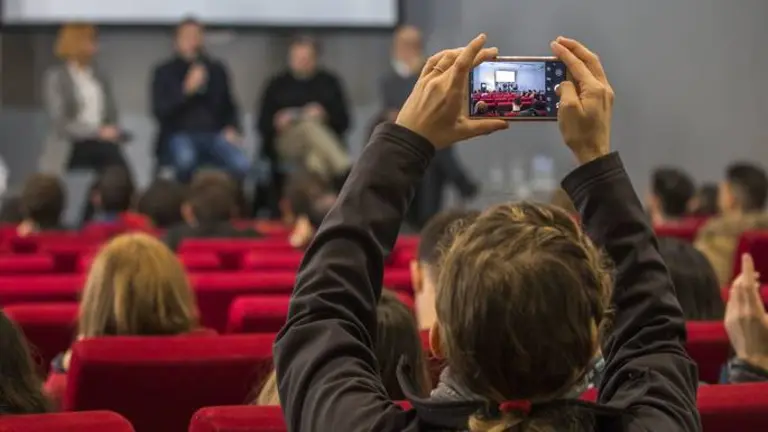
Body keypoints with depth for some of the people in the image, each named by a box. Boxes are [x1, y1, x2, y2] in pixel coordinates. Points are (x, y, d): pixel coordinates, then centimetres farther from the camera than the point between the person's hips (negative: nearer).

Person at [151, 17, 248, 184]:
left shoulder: (217, 70, 14)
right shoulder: (164, 72, 6)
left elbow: (229, 106, 21)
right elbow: (160, 112, -4)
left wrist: (232, 129, 1)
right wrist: (187, 90, -15)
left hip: (214, 134, 2)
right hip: (180, 135, -2)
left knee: (241, 165, -28)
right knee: (185, 159, -38)